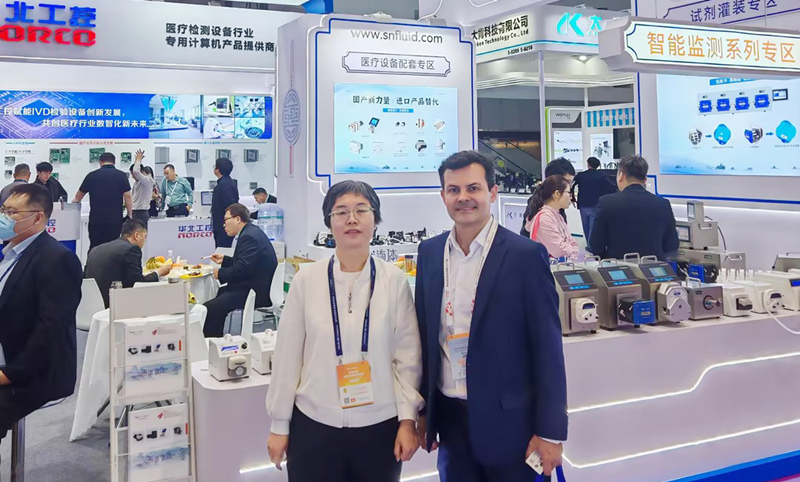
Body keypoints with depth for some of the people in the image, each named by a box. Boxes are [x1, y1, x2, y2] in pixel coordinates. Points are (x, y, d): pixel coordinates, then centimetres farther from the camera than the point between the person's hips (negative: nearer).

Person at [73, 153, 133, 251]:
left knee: (94, 248, 11)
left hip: (95, 219, 2)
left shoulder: (92, 175, 6)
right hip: (115, 219, -2)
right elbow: (127, 196, -6)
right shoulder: (121, 175, -1)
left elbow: (78, 197, 18)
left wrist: (75, 201, 40)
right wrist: (130, 216, 0)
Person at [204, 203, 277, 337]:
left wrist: (220, 273, -11)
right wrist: (224, 260, 18)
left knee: (210, 308, -18)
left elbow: (243, 269, -25)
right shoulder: (250, 232, 15)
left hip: (257, 292, -12)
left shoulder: (249, 236, -19)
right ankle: (216, 340, 33)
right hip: (255, 286, 12)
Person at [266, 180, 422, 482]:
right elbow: (287, 356, 0)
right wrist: (279, 424, 3)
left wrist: (408, 419, -3)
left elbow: (408, 356, -1)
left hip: (379, 426, 0)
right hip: (314, 426, 0)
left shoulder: (394, 280, -5)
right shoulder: (307, 279, -4)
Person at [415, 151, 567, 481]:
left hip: (507, 422, -4)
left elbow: (548, 348, -10)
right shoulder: (429, 252, 3)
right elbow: (425, 335, 9)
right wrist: (423, 411, 11)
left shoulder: (525, 255, -11)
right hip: (449, 418, 4)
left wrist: (551, 431, -10)